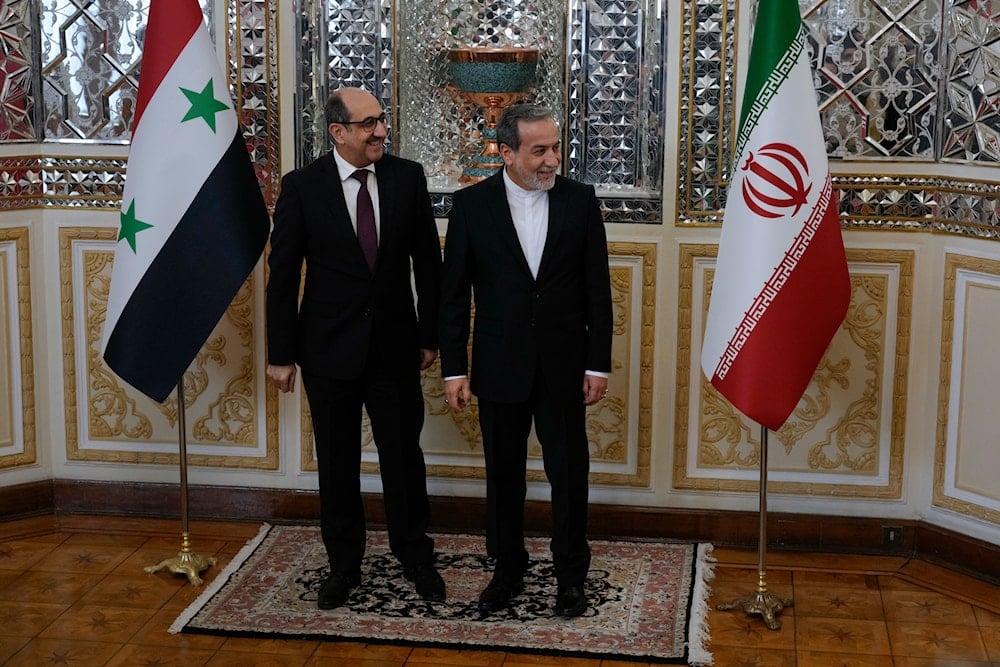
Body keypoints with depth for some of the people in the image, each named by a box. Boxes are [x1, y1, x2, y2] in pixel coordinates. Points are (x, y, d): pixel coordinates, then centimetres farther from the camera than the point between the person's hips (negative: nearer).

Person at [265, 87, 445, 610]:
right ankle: (344, 564, 27)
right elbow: (283, 276, -4)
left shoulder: (407, 177, -3)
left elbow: (427, 262, 3)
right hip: (329, 348, -1)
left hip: (395, 345, 1)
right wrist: (281, 353, -4)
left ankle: (415, 557, 27)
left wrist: (430, 335, 4)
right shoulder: (302, 187, -8)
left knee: (404, 455, 9)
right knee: (337, 463, 11)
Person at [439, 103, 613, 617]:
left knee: (570, 474, 7)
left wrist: (598, 364, -2)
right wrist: (453, 368, -4)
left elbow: (597, 289, 0)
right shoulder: (471, 205, -5)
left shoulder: (580, 200, -3)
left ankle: (571, 576, 23)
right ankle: (507, 571, 28)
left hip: (564, 366, 0)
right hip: (499, 367, 0)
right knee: (503, 475, 12)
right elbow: (454, 294, -1)